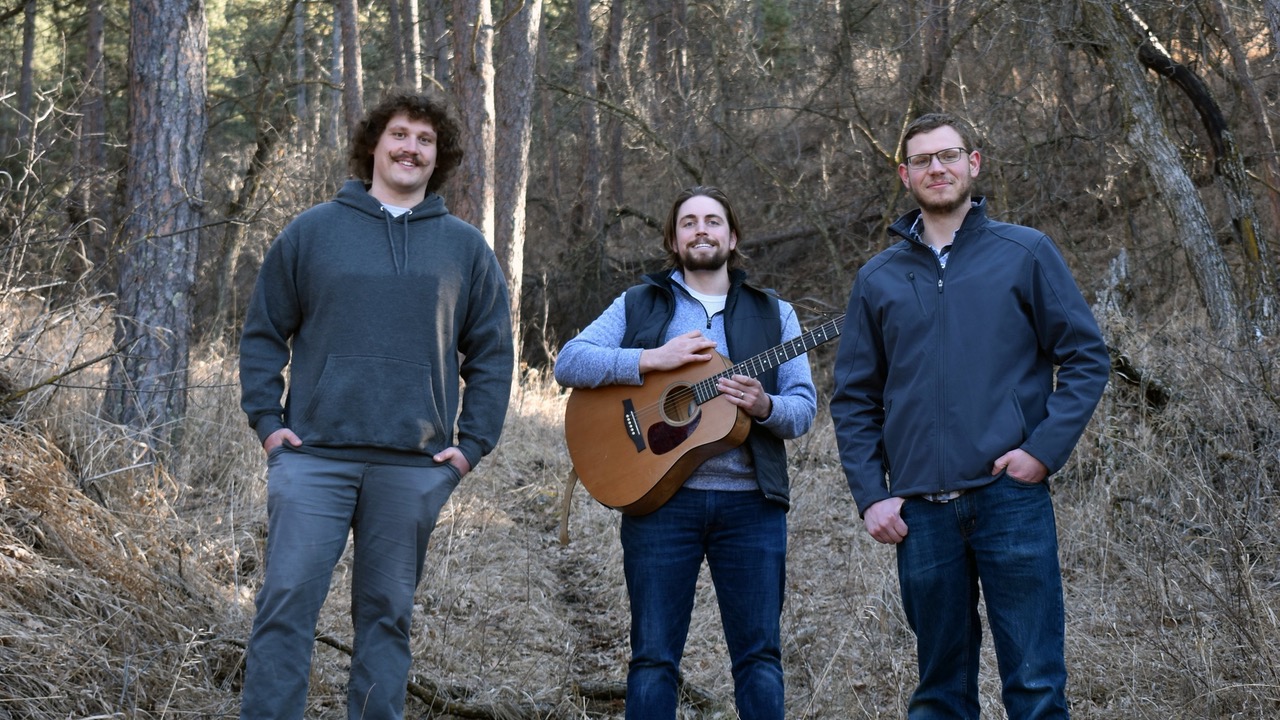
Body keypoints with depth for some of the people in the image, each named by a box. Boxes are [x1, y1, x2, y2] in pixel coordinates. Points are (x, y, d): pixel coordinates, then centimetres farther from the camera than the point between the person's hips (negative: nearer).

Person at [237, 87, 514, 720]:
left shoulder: (466, 248, 10)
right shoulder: (313, 230, 6)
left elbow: (492, 354, 11)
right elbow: (264, 332, 9)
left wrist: (473, 443, 3)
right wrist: (266, 419, -1)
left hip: (415, 465, 1)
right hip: (314, 455, -1)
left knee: (386, 614, 8)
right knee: (287, 601, -6)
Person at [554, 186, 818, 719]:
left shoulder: (773, 314, 14)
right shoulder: (639, 304, 10)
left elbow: (804, 407, 7)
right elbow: (568, 362, -3)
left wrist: (764, 406, -15)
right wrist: (653, 359, -14)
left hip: (750, 501, 1)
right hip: (659, 496, -1)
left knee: (760, 655, 2)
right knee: (653, 657, 2)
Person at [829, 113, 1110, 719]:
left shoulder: (1025, 253, 5)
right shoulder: (878, 278, 12)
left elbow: (1086, 357, 3)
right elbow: (854, 398, 12)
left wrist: (1044, 448, -9)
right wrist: (871, 495, 1)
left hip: (1011, 497, -2)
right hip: (921, 511, 3)